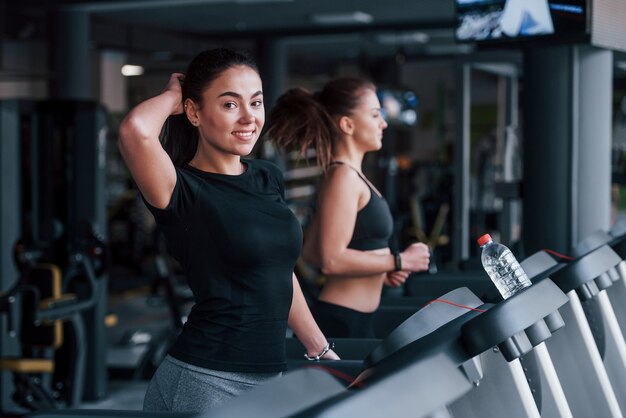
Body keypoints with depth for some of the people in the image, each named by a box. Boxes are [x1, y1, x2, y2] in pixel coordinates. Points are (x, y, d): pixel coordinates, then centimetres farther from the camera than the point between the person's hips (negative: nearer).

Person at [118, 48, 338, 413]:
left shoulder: (269, 178, 10)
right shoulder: (184, 191, -11)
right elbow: (135, 129, -31)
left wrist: (321, 350, 25)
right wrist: (172, 97, -11)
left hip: (269, 378, 7)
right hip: (204, 383, -7)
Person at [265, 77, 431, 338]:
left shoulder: (350, 175, 15)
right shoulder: (343, 176, -14)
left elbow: (312, 252, 20)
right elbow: (332, 260, -22)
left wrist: (380, 272, 14)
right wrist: (399, 261, -13)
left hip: (355, 322, 10)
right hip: (340, 323, -10)